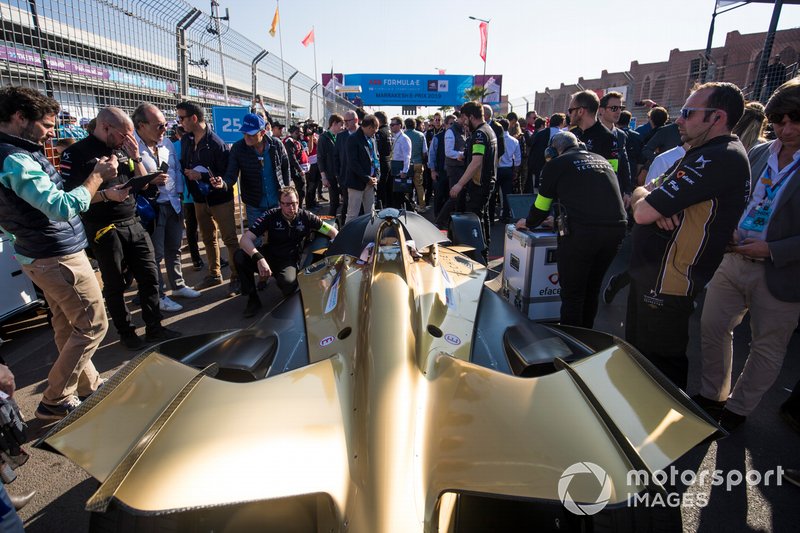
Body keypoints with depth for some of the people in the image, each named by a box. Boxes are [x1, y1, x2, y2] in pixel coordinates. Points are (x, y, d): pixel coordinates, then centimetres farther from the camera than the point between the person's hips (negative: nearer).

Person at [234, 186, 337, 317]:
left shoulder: (306, 217, -7)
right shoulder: (271, 216, -10)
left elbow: (333, 232, -1)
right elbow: (245, 239, -19)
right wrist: (259, 258, -37)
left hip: (290, 261, -1)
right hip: (268, 257, 2)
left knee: (288, 282, -38)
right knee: (239, 256, -28)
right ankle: (252, 298, -7)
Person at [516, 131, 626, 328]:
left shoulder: (556, 164, 7)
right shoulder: (602, 160, 24)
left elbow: (541, 205, 14)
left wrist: (528, 222, 34)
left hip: (580, 231, -6)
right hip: (616, 229, 6)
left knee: (572, 292, 7)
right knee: (592, 289, 21)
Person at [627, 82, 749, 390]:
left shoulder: (719, 158, -20)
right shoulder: (701, 155, 15)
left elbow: (642, 212, -26)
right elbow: (639, 196, 11)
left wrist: (646, 201, -2)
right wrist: (657, 205, -11)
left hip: (667, 284, -10)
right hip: (650, 273, 10)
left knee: (660, 364, 5)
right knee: (636, 352, 23)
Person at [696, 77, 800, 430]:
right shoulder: (758, 154, 5)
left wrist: (772, 250, -19)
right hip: (734, 261, 5)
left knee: (767, 348, 11)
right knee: (712, 328, 12)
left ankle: (737, 408, 31)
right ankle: (711, 394, 33)